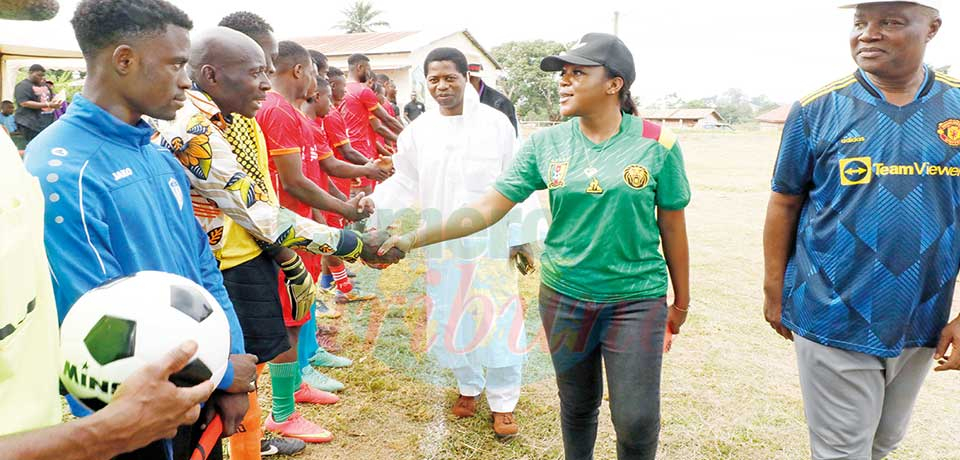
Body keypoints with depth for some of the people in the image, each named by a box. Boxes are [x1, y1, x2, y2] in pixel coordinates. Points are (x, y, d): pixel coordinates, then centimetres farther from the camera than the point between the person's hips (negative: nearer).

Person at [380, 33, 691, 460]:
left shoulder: (656, 144, -8)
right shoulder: (546, 144, -3)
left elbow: (672, 227, 1)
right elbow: (487, 208, -6)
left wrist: (681, 301, 9)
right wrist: (414, 238, -14)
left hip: (637, 300, -2)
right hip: (564, 296, 2)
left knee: (636, 422, 1)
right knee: (577, 407, 17)